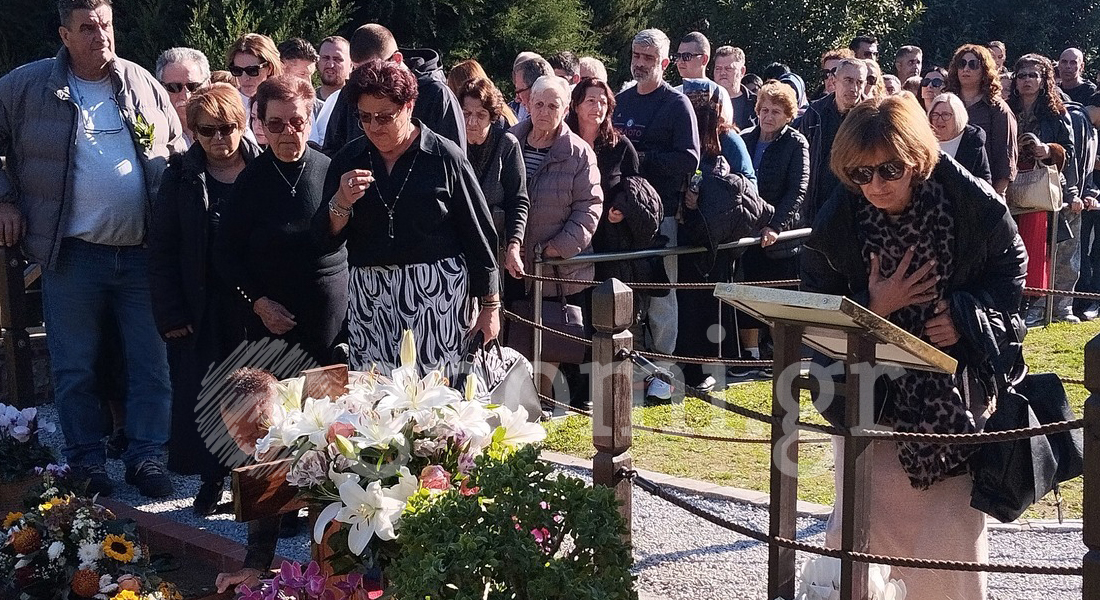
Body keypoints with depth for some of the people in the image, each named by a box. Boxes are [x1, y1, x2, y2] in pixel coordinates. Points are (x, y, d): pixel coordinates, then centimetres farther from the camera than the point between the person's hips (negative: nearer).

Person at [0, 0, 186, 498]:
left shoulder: (143, 85, 8)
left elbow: (179, 151, 17)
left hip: (144, 252, 2)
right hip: (73, 254, -2)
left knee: (153, 362, 5)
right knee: (75, 367, 6)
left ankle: (146, 456, 17)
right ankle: (86, 463, 20)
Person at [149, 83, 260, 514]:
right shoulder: (182, 176, 3)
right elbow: (161, 249, 2)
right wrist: (170, 313, -5)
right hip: (201, 310, 1)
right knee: (201, 394, 3)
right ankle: (211, 479, 17)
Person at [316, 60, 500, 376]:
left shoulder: (445, 157, -2)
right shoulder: (348, 160, 8)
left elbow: (479, 234, 2)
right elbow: (327, 240, 8)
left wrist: (490, 306, 3)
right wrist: (341, 204, -13)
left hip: (438, 297, -3)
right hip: (370, 302, 3)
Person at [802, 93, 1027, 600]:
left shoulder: (972, 203, -13)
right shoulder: (836, 223, -12)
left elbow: (1010, 266, 3)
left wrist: (967, 316, -13)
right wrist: (871, 309, -22)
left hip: (955, 384, 0)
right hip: (870, 388, 0)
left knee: (955, 517, 4)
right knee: (864, 520, 0)